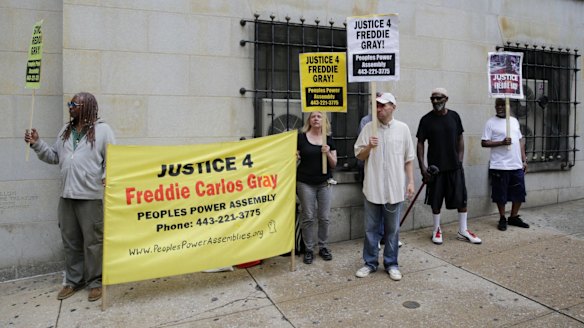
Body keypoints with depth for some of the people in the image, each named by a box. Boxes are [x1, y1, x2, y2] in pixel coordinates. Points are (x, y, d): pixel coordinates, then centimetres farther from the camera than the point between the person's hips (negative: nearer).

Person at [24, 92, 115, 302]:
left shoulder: (102, 129, -5)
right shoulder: (65, 131, 15)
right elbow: (54, 157, 18)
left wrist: (107, 176, -19)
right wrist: (37, 144, 5)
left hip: (91, 196, -6)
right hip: (67, 195, 7)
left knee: (93, 241, 1)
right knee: (70, 240, 14)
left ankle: (95, 282, 15)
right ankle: (73, 280, 28)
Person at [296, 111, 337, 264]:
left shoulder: (329, 139, 6)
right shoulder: (301, 137, -2)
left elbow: (334, 164, 6)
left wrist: (328, 153, -12)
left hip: (325, 183, 2)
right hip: (305, 184, -2)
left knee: (324, 217, 7)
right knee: (308, 217, 3)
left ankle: (323, 247, 23)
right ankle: (309, 249, 16)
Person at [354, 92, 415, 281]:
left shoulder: (403, 129, 1)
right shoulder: (368, 128, 1)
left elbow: (408, 159, 5)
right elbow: (359, 156, 3)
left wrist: (410, 182, 0)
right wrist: (369, 147, -16)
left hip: (395, 188, 0)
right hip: (372, 187, 1)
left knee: (392, 229, 10)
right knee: (371, 228, 10)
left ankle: (391, 264, 24)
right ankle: (370, 263, 24)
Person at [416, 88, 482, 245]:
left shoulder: (454, 116, 2)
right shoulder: (426, 119, -5)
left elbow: (460, 138, 10)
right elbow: (420, 143, -4)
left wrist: (460, 159, 2)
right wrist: (422, 166, -11)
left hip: (455, 166, 2)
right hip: (435, 166, -2)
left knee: (461, 198, 5)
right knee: (436, 200, 6)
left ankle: (463, 231, 20)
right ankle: (437, 230, 23)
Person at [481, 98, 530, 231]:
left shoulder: (514, 121, 13)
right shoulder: (491, 122, -3)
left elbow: (521, 141, 17)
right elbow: (484, 143, -8)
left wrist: (524, 160, 11)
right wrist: (502, 142, -20)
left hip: (517, 165, 5)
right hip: (500, 166, -5)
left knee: (519, 193, 10)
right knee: (500, 195, 3)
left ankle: (514, 217, 26)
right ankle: (502, 219, 19)